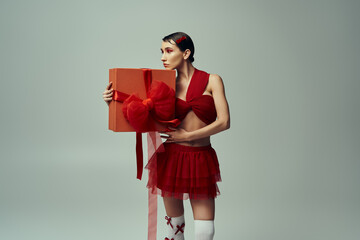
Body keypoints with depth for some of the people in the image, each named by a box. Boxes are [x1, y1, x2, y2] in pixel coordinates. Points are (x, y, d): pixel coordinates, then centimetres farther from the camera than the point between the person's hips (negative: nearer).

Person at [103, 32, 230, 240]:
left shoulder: (212, 81, 0)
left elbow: (224, 122, -7)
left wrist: (187, 135, -9)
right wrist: (114, 102, -13)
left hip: (201, 159, -2)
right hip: (171, 157, 2)